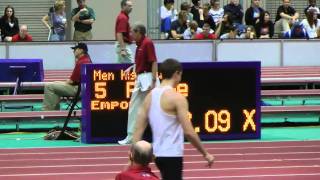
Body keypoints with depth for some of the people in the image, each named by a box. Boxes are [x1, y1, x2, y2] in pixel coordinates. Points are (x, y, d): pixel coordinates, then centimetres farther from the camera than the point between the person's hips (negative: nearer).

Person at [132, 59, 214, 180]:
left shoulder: (150, 96, 8)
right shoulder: (177, 97, -13)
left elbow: (138, 129, 7)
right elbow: (189, 132, -17)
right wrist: (205, 154, -7)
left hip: (158, 153, 8)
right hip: (172, 155, -8)